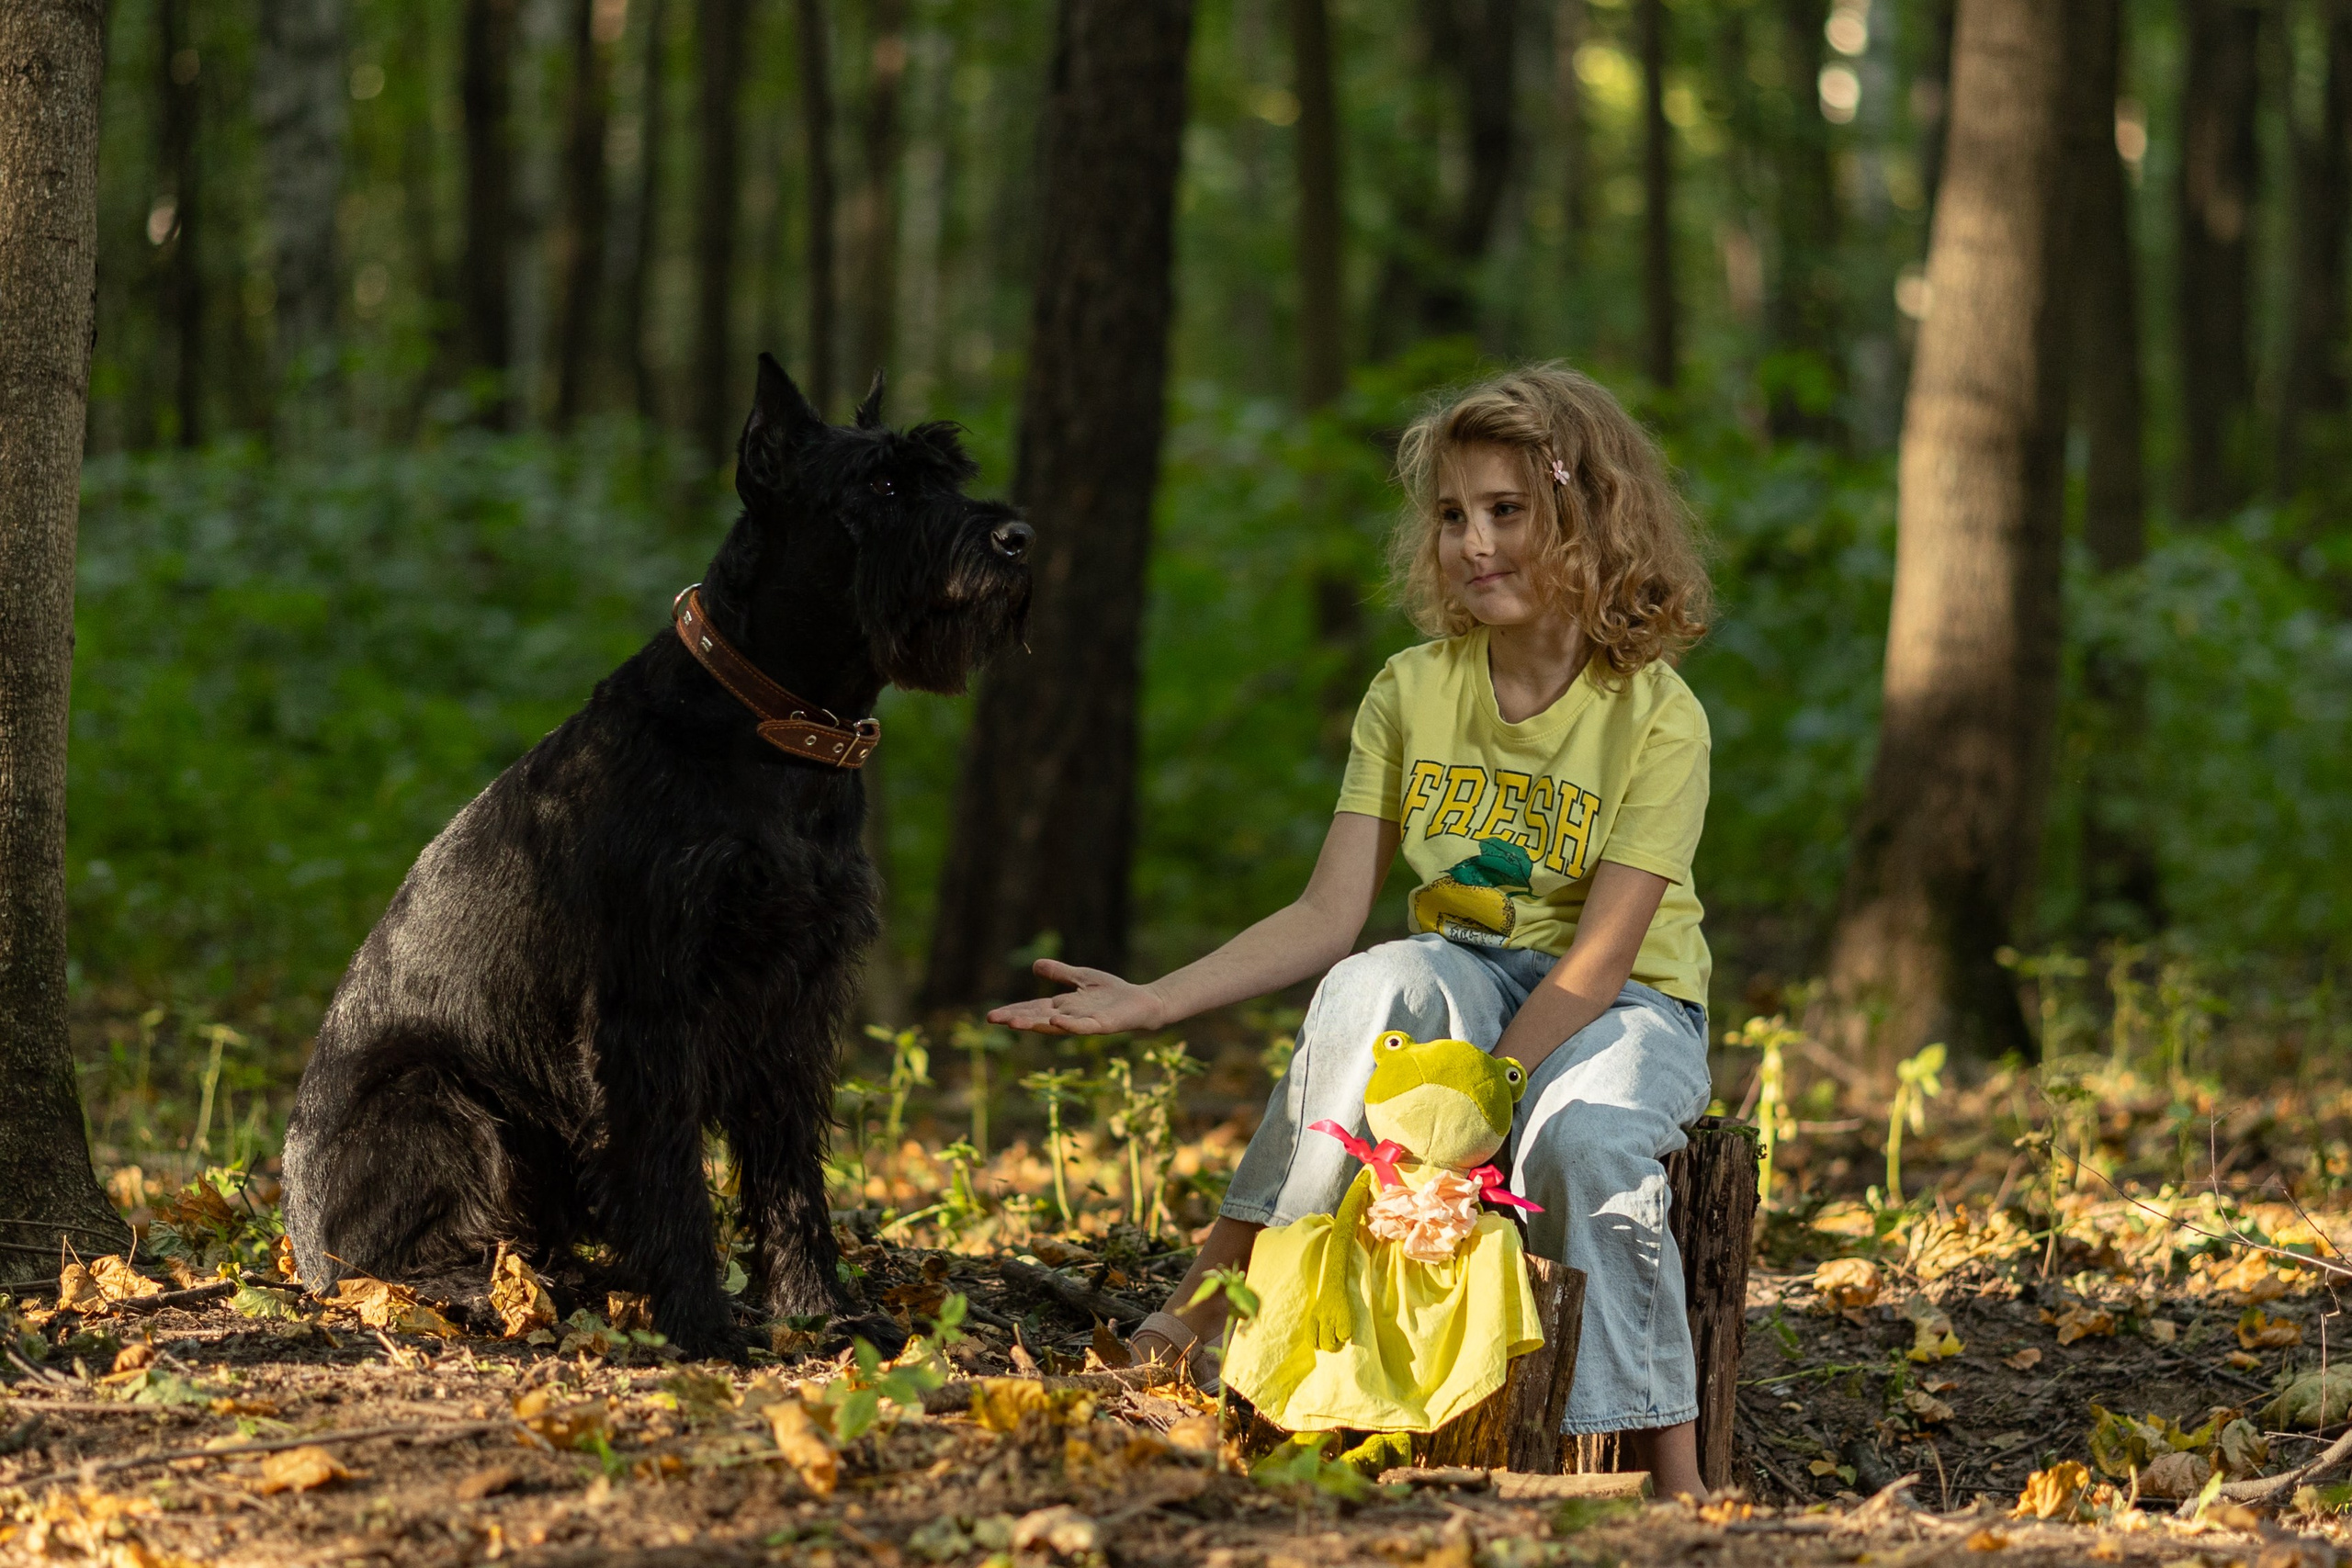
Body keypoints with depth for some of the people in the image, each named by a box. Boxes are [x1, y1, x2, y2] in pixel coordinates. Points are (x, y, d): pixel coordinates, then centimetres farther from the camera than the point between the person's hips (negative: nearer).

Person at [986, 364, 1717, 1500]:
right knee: (1368, 989, -33)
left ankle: (1670, 1478, -31)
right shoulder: (1410, 694, -1)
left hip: (1623, 1011, -3)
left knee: (1583, 1137, -38)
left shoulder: (1656, 717, -13)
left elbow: (1598, 960, -19)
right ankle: (1216, 1290, -30)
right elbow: (1328, 917, -4)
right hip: (1464, 984, 3)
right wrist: (1152, 1002, -16)